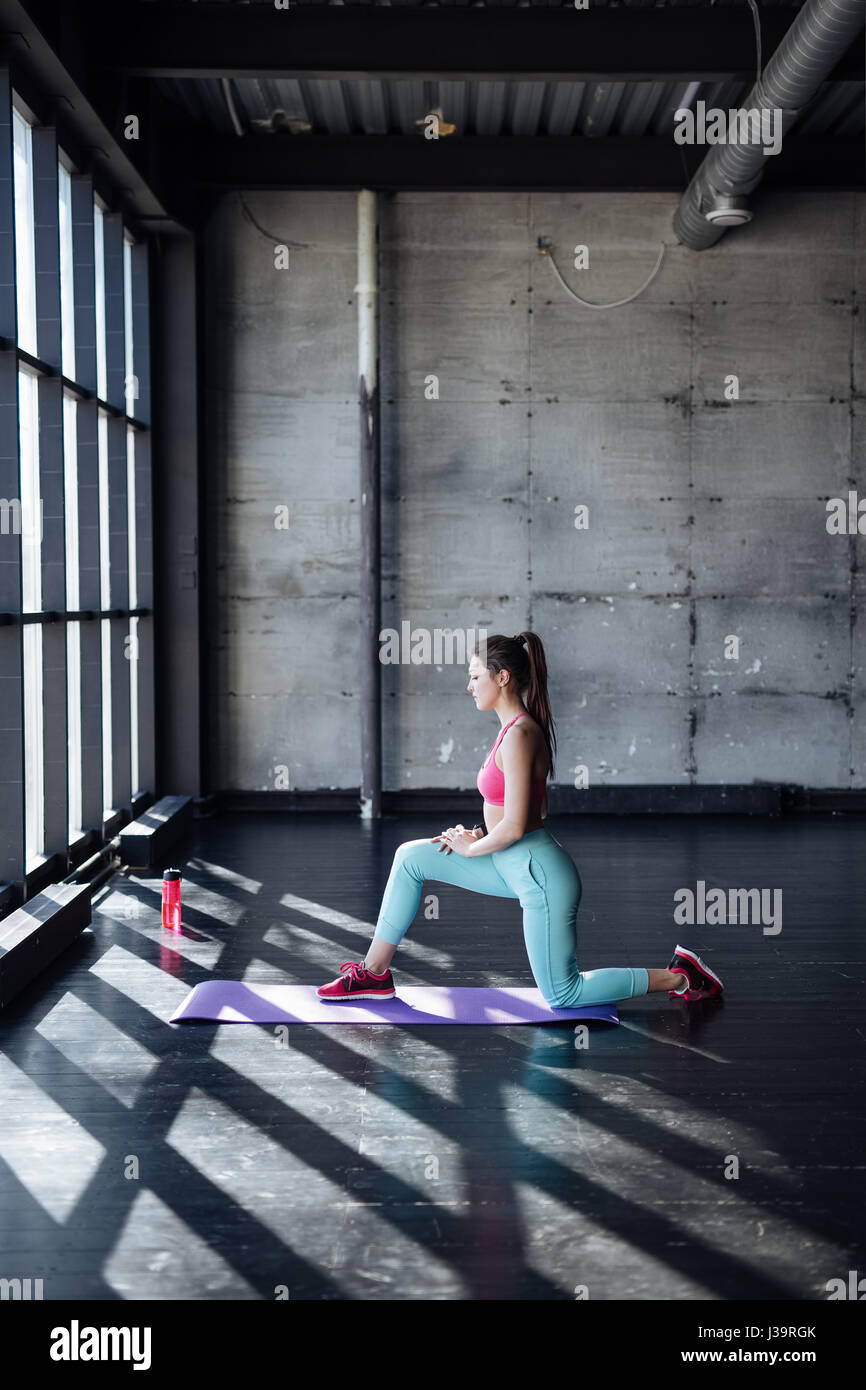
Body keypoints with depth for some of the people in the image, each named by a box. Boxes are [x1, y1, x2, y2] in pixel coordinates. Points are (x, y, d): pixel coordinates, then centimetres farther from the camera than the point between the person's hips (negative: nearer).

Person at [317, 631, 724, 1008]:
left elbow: (514, 827, -24)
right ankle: (374, 972, 14)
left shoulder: (518, 735, -22)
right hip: (516, 865, 10)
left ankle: (679, 977, 13)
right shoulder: (519, 726, 8)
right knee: (411, 856, 8)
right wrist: (479, 834, 7)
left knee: (564, 996, 3)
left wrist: (472, 848, -7)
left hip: (541, 876, -10)